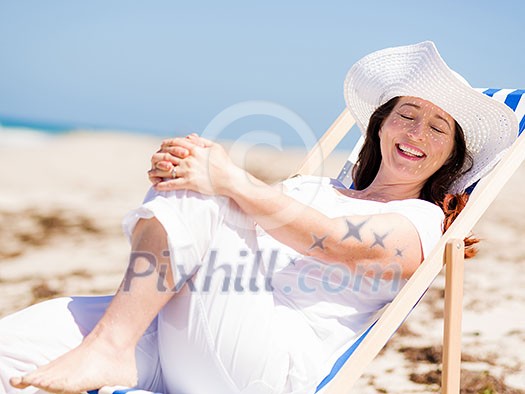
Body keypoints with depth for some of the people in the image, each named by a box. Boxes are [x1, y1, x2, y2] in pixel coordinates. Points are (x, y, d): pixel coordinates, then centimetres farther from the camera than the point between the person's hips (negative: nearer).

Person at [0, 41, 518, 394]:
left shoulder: (422, 221, 11)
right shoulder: (309, 187, 29)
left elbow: (328, 240, -9)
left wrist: (229, 180, -17)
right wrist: (186, 160, -11)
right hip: (178, 343, 6)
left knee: (192, 191, -21)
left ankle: (110, 347, -23)